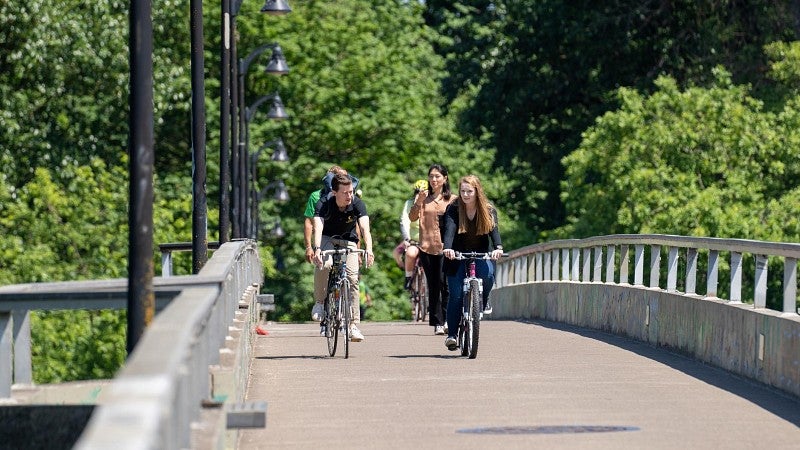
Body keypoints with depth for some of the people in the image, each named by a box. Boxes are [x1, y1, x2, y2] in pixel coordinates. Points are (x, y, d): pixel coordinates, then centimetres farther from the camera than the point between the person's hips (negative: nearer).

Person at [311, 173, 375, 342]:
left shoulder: (357, 204, -23)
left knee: (352, 278, -17)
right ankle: (319, 303, -11)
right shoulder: (324, 204, -26)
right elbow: (318, 228, -39)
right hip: (327, 239, -1)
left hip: (348, 241, 1)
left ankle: (354, 325, -13)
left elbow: (365, 228, -36)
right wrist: (317, 249, -58)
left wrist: (368, 249, -54)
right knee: (323, 264, -33)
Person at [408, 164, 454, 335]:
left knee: (445, 283, -12)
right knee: (433, 286, 3)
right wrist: (419, 202, -19)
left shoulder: (452, 199, 8)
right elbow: (412, 217, -2)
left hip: (445, 248, -1)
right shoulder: (423, 197, 9)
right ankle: (437, 323, 5)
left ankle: (447, 320, -3)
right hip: (427, 247, 1)